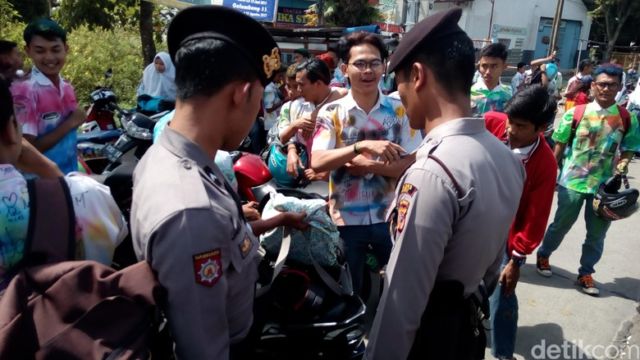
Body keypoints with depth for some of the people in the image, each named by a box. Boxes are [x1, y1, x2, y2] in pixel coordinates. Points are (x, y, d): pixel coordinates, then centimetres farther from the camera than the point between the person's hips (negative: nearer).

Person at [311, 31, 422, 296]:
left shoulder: (400, 111, -3)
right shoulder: (331, 112, -6)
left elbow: (413, 164, -9)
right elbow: (317, 163, -19)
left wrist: (369, 166, -20)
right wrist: (362, 146, -30)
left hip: (391, 217, 1)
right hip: (346, 219, 0)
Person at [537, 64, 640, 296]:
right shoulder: (575, 113, -6)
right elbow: (560, 146, 0)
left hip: (605, 185, 2)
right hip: (572, 182, -2)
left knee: (597, 233, 11)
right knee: (561, 224, 12)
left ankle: (585, 273, 27)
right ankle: (543, 256, 35)